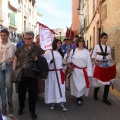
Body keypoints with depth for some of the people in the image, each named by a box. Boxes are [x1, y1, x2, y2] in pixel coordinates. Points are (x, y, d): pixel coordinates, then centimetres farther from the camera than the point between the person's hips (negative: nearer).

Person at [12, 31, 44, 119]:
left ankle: (32, 111, 21)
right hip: (21, 74, 2)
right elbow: (16, 59, 12)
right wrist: (14, 69, 1)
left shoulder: (38, 48, 2)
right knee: (21, 92, 12)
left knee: (33, 93, 6)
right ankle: (21, 108, 34)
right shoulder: (21, 48, 8)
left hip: (33, 74, -2)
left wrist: (38, 59, -16)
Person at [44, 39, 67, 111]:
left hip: (59, 72, 4)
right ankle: (52, 103, 17)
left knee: (60, 87, -1)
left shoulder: (61, 53, 14)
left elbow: (64, 61, 16)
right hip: (51, 73, -3)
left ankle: (61, 104, 3)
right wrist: (50, 61, -20)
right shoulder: (48, 52, -2)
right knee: (51, 87, 4)